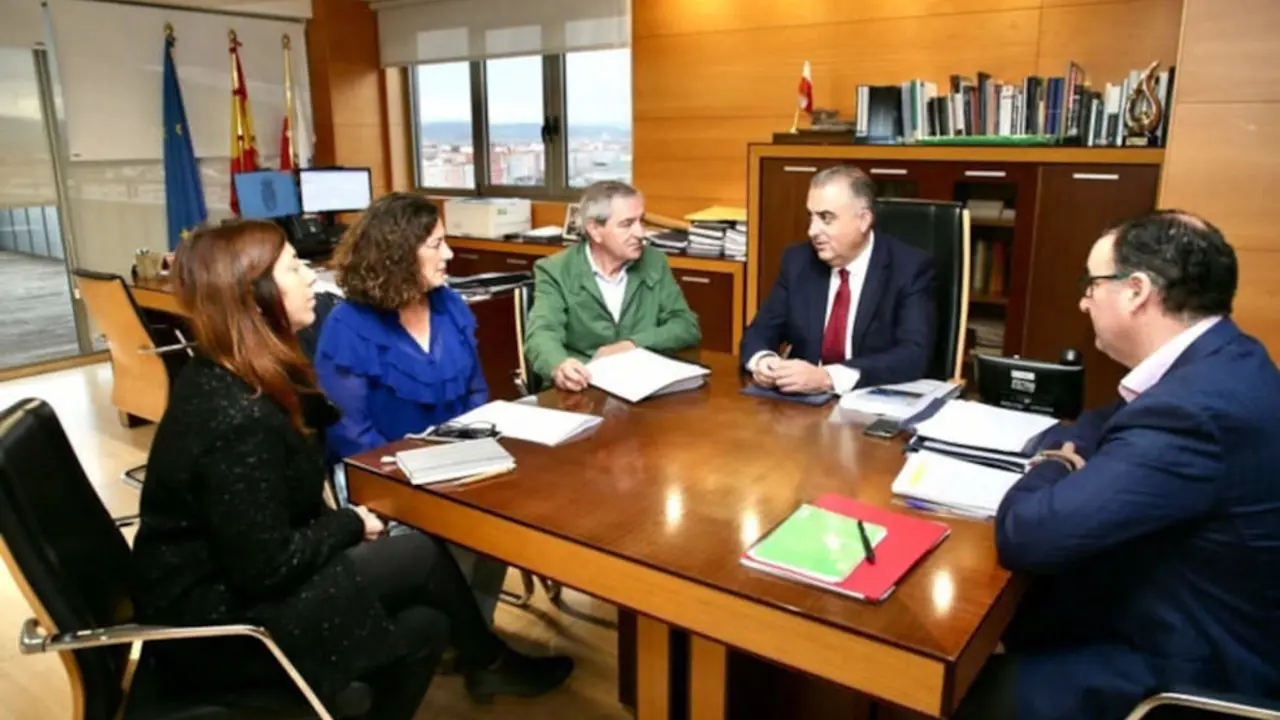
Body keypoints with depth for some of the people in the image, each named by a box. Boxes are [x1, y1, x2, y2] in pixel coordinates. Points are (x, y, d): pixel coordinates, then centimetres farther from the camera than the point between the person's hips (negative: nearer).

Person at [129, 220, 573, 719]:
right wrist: (350, 524, -11)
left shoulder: (221, 376, 1)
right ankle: (489, 664, 22)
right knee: (422, 557, -3)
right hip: (216, 622, -9)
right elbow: (268, 567, -26)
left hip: (226, 583, 9)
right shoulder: (237, 419, -30)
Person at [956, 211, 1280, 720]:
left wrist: (1054, 469, -11)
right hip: (1196, 632, 9)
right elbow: (1105, 431, 13)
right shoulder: (1223, 362, 1)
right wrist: (1071, 454, -10)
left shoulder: (1196, 408, -32)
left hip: (1186, 673, -9)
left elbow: (1026, 537, -33)